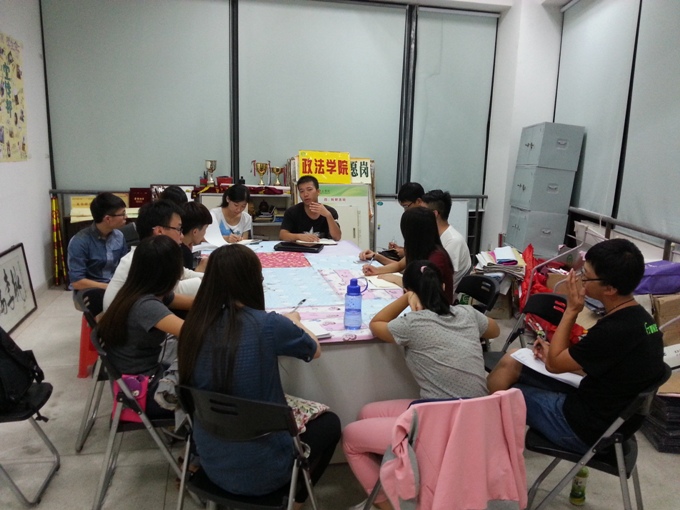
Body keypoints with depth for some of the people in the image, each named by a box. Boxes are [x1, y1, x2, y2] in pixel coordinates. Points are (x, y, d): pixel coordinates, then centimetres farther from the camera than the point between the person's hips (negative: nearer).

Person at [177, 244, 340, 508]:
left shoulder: (195, 325, -10)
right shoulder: (268, 325, -23)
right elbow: (316, 350, -3)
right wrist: (292, 322, 15)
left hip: (211, 462, 5)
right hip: (259, 471, -5)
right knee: (329, 423, 23)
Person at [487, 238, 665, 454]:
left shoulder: (614, 330, -31)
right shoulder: (639, 317, -2)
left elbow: (554, 363, -16)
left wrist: (571, 310, -14)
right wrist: (554, 352, 5)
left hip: (585, 429, -8)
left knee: (499, 395, 6)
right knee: (510, 363, 11)